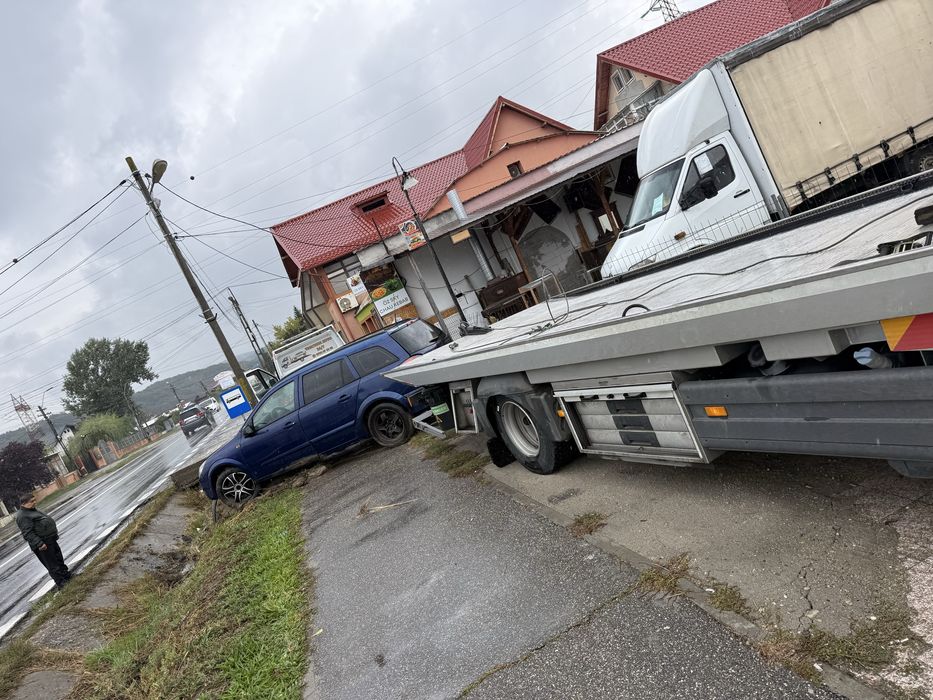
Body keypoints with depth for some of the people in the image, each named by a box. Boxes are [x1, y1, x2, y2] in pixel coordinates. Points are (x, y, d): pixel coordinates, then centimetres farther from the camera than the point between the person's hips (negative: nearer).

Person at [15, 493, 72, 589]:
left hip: (51, 541, 10)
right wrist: (39, 544, -30)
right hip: (43, 545, -10)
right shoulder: (23, 516, -19)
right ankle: (61, 583, 5)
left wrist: (54, 534, 29)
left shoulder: (32, 510, 15)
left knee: (59, 559, 22)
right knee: (53, 565, -2)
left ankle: (66, 574, 36)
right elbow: (28, 534, -25)